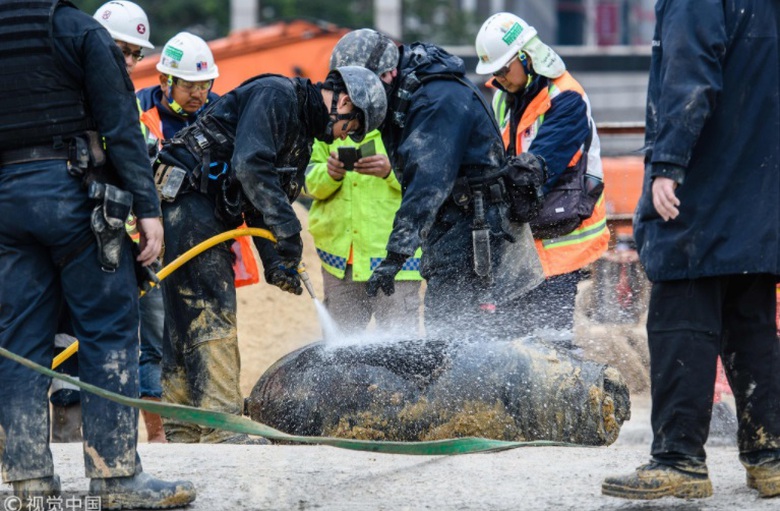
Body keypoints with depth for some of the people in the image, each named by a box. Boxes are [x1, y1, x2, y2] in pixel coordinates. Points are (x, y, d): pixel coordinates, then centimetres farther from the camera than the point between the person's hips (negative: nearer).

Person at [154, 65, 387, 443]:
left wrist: (274, 262, 2)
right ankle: (221, 427, -17)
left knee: (186, 322, 10)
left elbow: (261, 206, 17)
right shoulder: (275, 96, -12)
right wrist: (287, 227, -26)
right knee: (212, 316, -14)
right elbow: (249, 164, -26)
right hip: (187, 199, -10)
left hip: (211, 213, 10)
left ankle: (184, 432, 12)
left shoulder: (302, 135, 19)